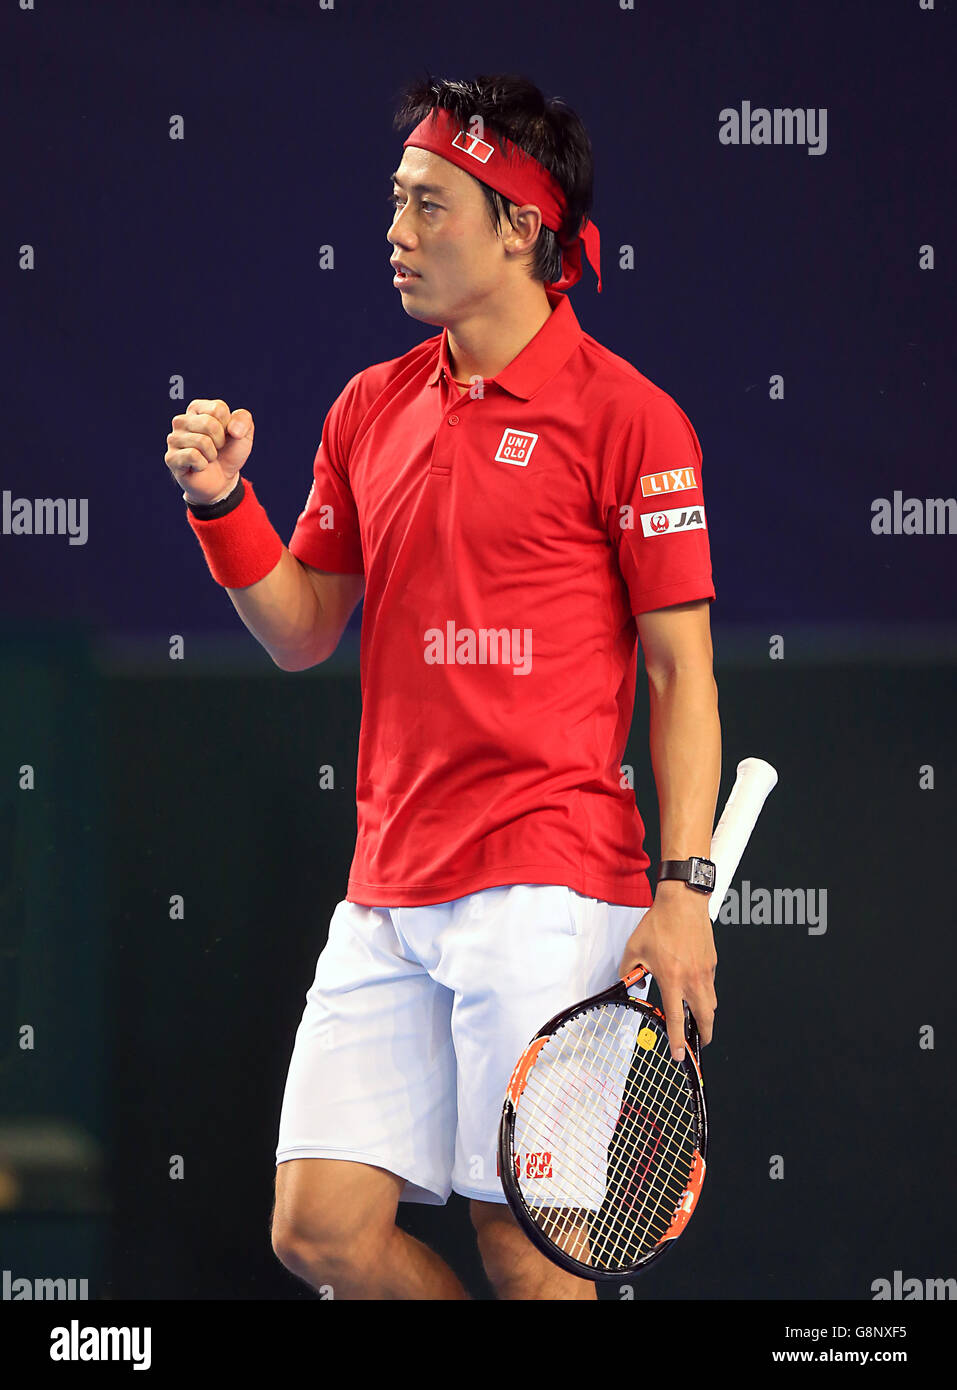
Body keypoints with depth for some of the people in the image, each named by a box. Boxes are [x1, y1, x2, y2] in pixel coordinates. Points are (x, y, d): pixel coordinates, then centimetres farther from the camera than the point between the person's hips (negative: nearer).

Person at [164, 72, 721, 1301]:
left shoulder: (627, 416, -4)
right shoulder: (369, 408, 13)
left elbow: (681, 669, -4)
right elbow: (301, 633, 19)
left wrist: (684, 890, -12)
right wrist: (221, 503, 2)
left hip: (545, 889, -6)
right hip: (388, 895, 6)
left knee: (522, 1239, -4)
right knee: (321, 1226, 0)